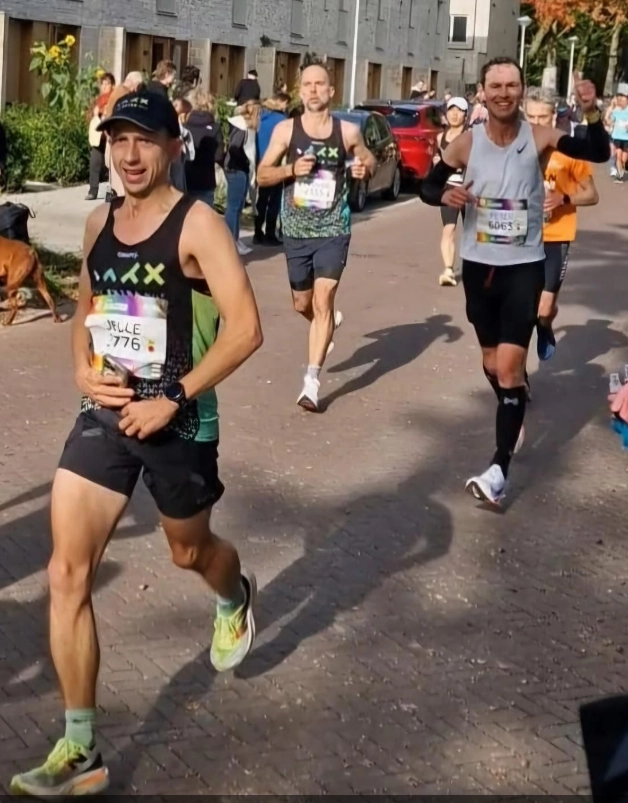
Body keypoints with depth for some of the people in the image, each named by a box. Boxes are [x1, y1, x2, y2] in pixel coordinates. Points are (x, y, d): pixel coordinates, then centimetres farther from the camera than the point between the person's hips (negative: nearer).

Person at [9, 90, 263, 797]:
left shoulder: (197, 224, -14)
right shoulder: (99, 221, 6)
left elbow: (245, 328, -20)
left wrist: (173, 399, -21)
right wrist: (82, 368, 0)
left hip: (178, 421, -5)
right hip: (105, 413, 5)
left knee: (189, 551, 19)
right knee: (67, 575, -4)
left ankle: (236, 601, 60)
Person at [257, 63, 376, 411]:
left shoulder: (348, 131, -3)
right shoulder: (286, 130, -3)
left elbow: (369, 160, 14)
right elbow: (262, 174, 0)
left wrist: (365, 169, -10)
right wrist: (291, 169, -18)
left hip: (333, 230, -2)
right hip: (296, 231, 2)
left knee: (322, 302, -10)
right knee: (302, 304, 14)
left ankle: (311, 380, -6)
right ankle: (328, 322, 50)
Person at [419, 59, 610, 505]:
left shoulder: (539, 138, -10)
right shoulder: (467, 143, -6)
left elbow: (598, 153, -21)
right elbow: (427, 185, 4)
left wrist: (592, 113, -39)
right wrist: (445, 194, -19)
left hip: (525, 266, -3)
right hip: (478, 265, 3)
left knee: (509, 365, -13)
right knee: (492, 360, 19)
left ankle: (500, 468, -12)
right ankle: (514, 411, 50)